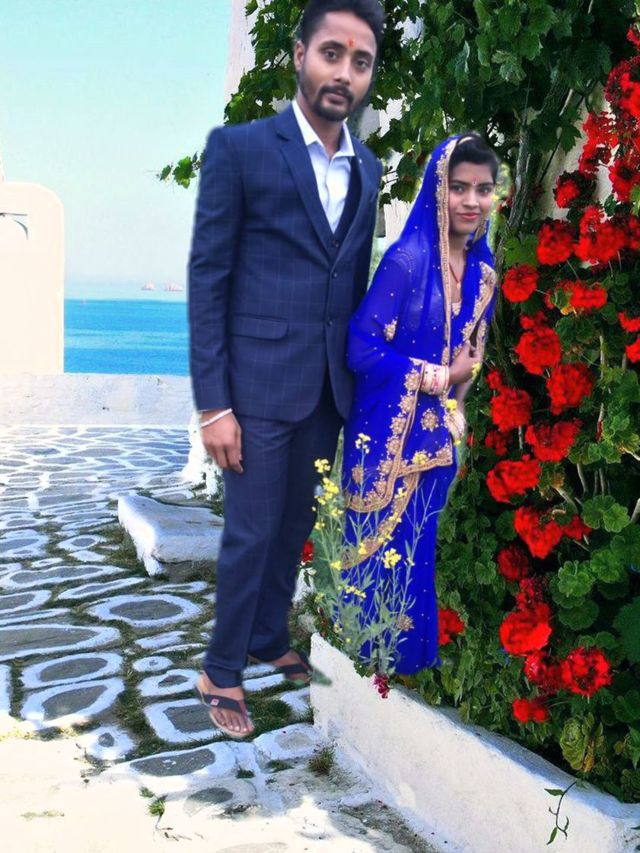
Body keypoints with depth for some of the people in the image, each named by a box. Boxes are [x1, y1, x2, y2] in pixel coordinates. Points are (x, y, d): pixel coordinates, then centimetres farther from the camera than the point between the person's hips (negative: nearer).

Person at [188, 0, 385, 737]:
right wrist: (213, 403, -13)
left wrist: (360, 378, 9)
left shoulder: (367, 168, 10)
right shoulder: (239, 148, -7)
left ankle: (270, 641, 36)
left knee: (295, 524, 16)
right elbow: (207, 279, -9)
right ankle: (221, 672, 23)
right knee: (251, 533, 3)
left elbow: (356, 277, 14)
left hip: (329, 387, 5)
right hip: (259, 383, -5)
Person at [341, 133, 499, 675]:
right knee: (381, 547, 6)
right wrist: (437, 376, -12)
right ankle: (370, 657, 25)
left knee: (419, 549, 16)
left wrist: (460, 378, -1)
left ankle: (414, 652, 33)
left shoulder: (483, 273, 6)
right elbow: (362, 348, -18)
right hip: (388, 433, -6)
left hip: (439, 435, 6)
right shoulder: (407, 260, -15)